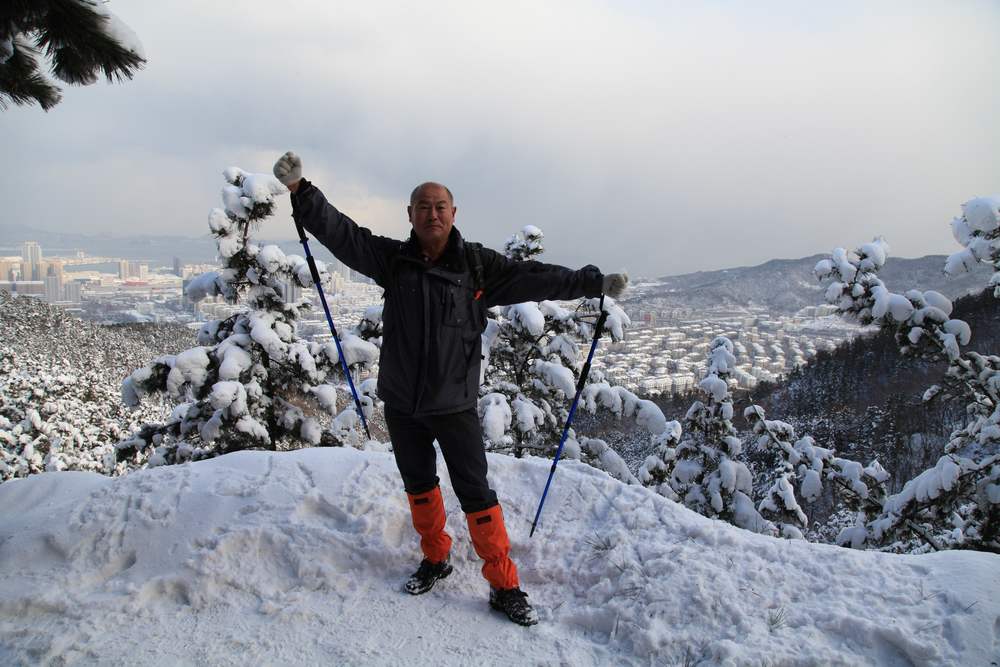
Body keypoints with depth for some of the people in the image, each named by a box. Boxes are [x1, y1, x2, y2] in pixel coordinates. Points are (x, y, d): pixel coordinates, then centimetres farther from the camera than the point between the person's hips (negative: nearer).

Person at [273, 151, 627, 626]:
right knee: (418, 484, 19)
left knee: (475, 494, 1)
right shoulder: (392, 259, -2)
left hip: (454, 403, -3)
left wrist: (595, 283, -2)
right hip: (401, 401, 3)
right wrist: (299, 189, -17)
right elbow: (339, 232, -7)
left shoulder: (478, 266, -6)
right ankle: (435, 559, 41)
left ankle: (504, 586, 14)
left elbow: (535, 278, -3)